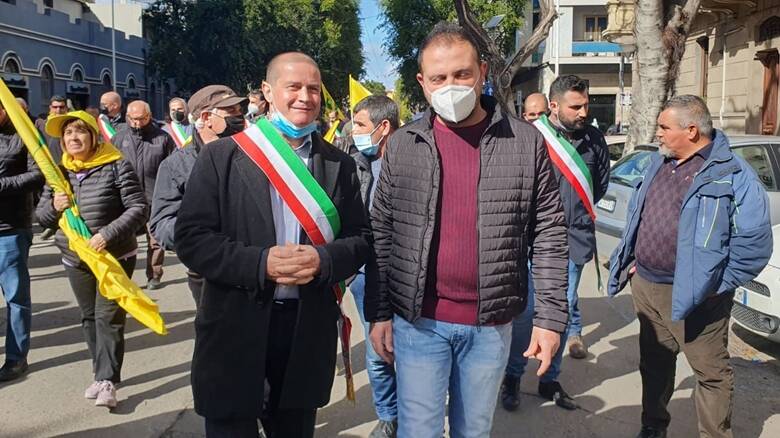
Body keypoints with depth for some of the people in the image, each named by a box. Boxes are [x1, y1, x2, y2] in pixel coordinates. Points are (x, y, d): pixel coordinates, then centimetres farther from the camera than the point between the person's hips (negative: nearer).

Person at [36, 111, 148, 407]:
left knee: (108, 318, -5)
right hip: (75, 259, 6)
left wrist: (108, 234, -27)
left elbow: (139, 208, -17)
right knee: (89, 318, 14)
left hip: (115, 256, -5)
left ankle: (107, 380, 2)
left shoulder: (116, 166, -12)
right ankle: (102, 373, 27)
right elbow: (41, 216, 10)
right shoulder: (59, 172, 4)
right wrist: (54, 207, -13)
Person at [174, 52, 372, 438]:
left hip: (309, 328, 3)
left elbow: (361, 239, 6)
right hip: (236, 326, -2)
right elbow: (191, 237, -7)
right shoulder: (221, 156, -2)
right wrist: (260, 263, -20)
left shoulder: (339, 164, 6)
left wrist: (322, 259, -16)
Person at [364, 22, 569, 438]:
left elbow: (549, 233, -2)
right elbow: (381, 234, 2)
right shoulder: (402, 145, -2)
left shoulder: (526, 142, -3)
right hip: (418, 321, 0)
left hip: (491, 324, 1)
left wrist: (550, 316, -4)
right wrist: (379, 313, 0)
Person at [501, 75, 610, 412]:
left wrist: (578, 210, 15)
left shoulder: (593, 138, 5)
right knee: (527, 310, -1)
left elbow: (601, 182, 19)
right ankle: (513, 377, 18)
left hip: (575, 238, 4)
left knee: (563, 310, 11)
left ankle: (550, 380, 26)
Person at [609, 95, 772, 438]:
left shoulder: (732, 174, -12)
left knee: (710, 371, 5)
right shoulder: (658, 165, 10)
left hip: (691, 295, -7)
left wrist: (716, 284, -14)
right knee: (654, 362, 19)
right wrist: (633, 262, 13)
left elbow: (755, 240, -15)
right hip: (645, 285, 7)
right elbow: (636, 218, 20)